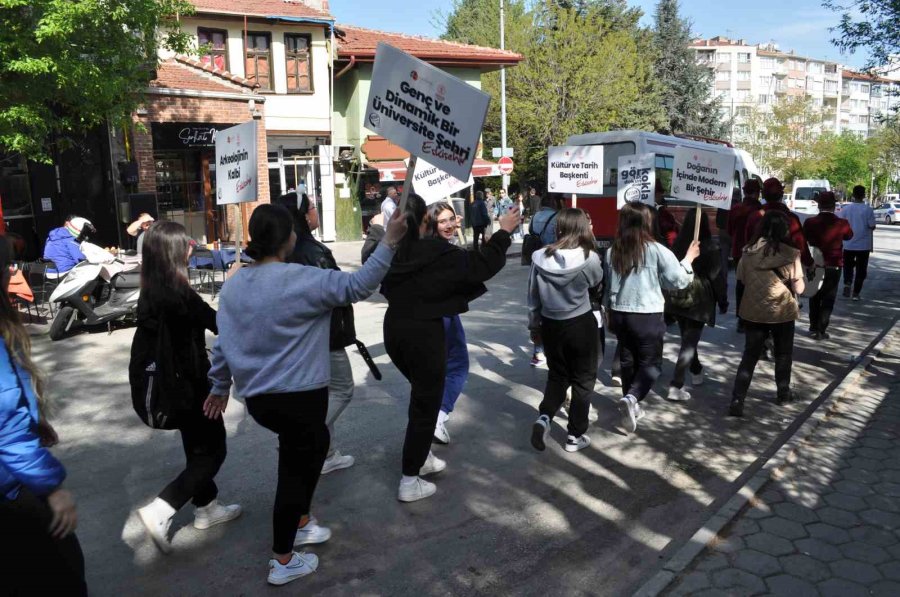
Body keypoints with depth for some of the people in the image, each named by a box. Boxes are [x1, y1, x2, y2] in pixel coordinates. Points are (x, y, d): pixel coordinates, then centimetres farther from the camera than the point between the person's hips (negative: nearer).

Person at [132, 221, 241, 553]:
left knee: (197, 446, 21)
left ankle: (206, 508, 35)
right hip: (188, 382, -8)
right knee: (212, 450, 4)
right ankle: (159, 511, -3)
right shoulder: (179, 293, -24)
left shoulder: (151, 291, 1)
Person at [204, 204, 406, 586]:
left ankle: (300, 523, 38)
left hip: (256, 396, 8)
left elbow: (224, 341, 8)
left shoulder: (234, 284, 2)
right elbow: (357, 286, -18)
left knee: (312, 444, 28)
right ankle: (283, 562, 23)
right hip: (299, 396, -8)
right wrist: (389, 241, -17)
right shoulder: (300, 280, -19)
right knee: (295, 471, 8)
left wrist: (220, 387, 19)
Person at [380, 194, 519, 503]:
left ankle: (422, 458, 38)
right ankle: (409, 482, 13)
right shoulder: (436, 253, -19)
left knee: (423, 394, 26)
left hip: (394, 329, 7)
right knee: (425, 405, 6)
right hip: (424, 333, -6)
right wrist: (503, 232, -3)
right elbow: (482, 265, -13)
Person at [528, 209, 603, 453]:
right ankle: (576, 435, 18)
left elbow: (533, 297, 2)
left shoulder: (540, 257, -7)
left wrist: (534, 326, 15)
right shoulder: (589, 258, -16)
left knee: (557, 375, 21)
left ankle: (544, 417, 0)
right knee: (583, 379, 13)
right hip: (581, 325, -3)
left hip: (550, 325, 3)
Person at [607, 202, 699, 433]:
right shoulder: (656, 250, -12)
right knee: (650, 363, 7)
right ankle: (631, 398, -16)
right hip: (647, 316, -4)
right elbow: (679, 281, -4)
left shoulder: (612, 251, -2)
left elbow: (607, 284, 7)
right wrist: (689, 259, 11)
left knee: (628, 360, 18)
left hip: (619, 314, 4)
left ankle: (631, 404, 27)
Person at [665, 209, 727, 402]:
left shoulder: (678, 244, -4)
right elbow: (717, 276, -9)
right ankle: (676, 386, -11)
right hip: (699, 299, -5)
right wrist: (722, 301, 3)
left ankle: (696, 372, 41)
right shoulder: (710, 247, -14)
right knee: (690, 341, -4)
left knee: (687, 338, 21)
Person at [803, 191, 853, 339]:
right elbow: (849, 236, 10)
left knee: (814, 297, 18)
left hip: (814, 265, 2)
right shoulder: (842, 223, -12)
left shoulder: (809, 222, -12)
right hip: (834, 266, -1)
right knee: (828, 299, 6)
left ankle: (813, 327, 25)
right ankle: (821, 331, 5)